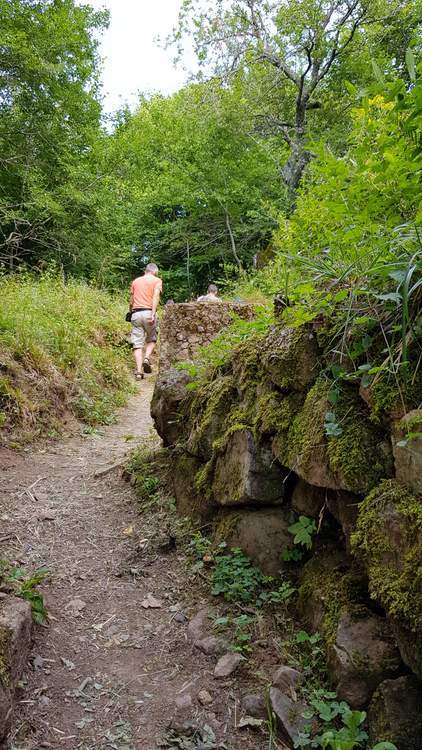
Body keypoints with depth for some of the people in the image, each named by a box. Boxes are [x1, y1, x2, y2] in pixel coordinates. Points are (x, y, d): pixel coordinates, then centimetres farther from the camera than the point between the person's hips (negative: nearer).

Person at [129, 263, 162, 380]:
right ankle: (147, 358, -7)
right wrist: (153, 314, -17)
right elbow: (156, 296, -9)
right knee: (152, 339, 17)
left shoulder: (135, 281, 19)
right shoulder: (157, 280, 7)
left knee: (137, 343, 2)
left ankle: (139, 371, -5)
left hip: (136, 313, 3)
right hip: (148, 312, -3)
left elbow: (131, 300, 19)